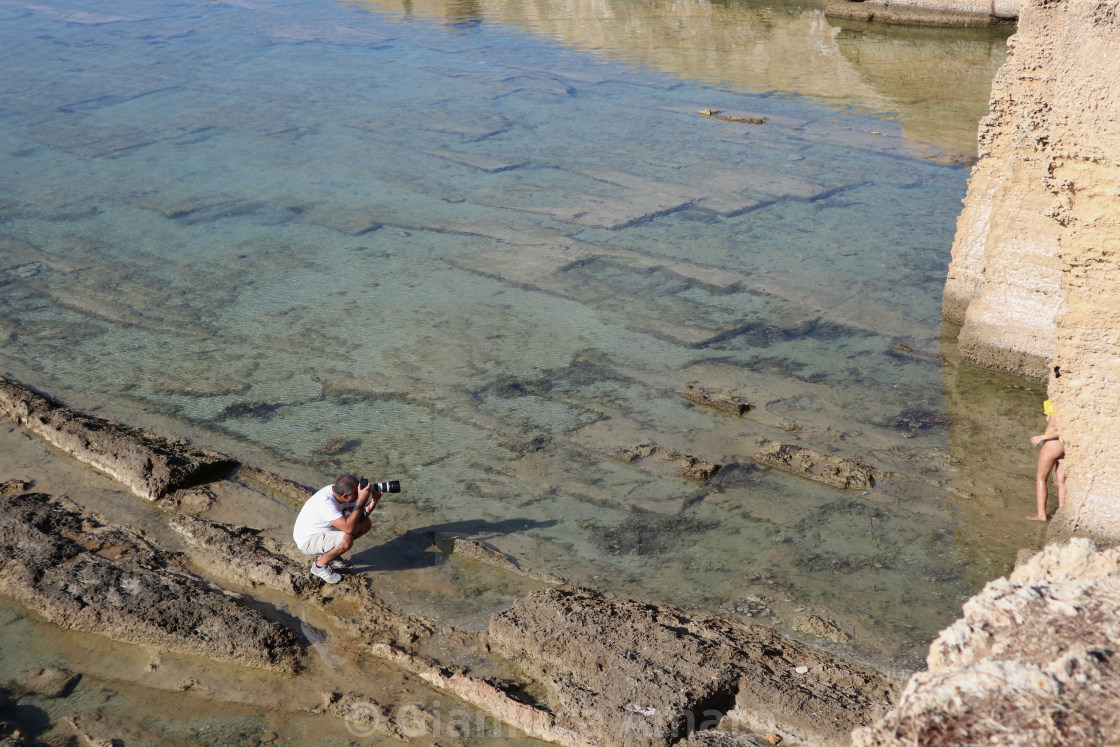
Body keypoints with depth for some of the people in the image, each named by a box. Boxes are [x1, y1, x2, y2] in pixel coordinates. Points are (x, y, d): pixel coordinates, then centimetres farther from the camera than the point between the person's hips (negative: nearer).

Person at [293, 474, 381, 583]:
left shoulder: (339, 490, -11)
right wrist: (361, 500, -41)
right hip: (307, 540, -9)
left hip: (327, 530, 9)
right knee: (346, 540, -34)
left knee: (366, 523, -2)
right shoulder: (326, 501, -36)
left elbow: (360, 516, -2)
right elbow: (348, 529, -41)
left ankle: (327, 553, 11)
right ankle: (319, 565, -6)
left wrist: (373, 502, -22)